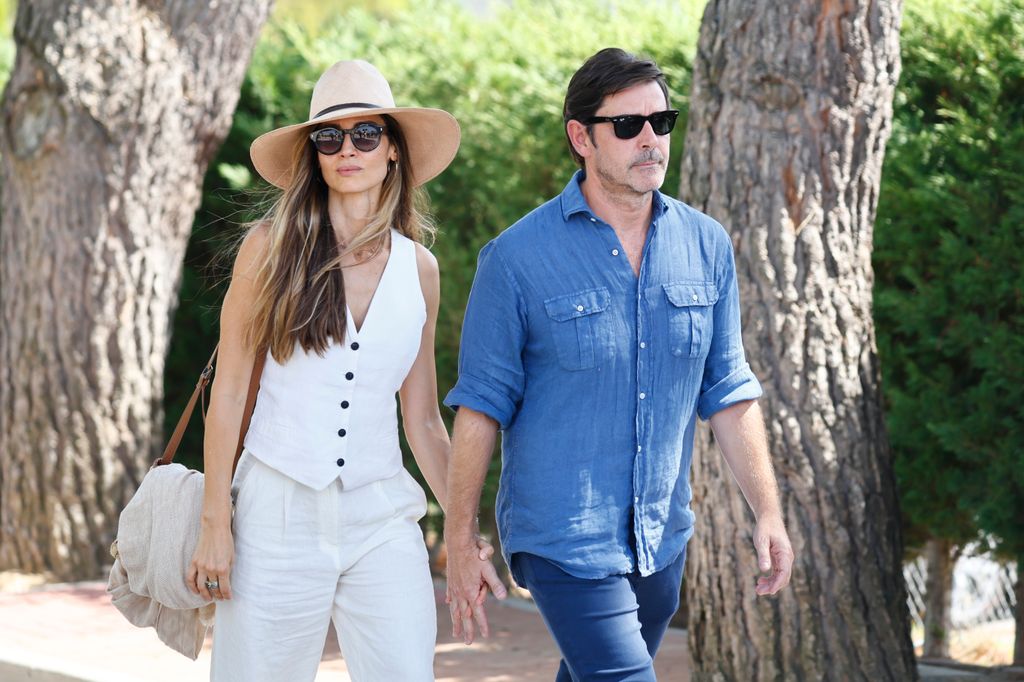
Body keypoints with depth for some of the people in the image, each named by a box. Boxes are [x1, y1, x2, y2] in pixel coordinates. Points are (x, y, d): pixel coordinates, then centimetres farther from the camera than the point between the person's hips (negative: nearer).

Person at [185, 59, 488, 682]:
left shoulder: (419, 267, 8)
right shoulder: (272, 247, -1)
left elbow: (424, 421, 13)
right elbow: (229, 390, 0)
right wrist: (216, 524, -3)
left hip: (381, 519, 2)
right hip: (278, 512, -2)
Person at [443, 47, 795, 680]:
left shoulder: (707, 246, 4)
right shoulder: (518, 257, -9)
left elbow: (728, 391, 10)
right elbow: (481, 405, -5)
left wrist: (768, 512, 6)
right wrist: (460, 544, -5)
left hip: (663, 540, 5)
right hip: (563, 540, -5)